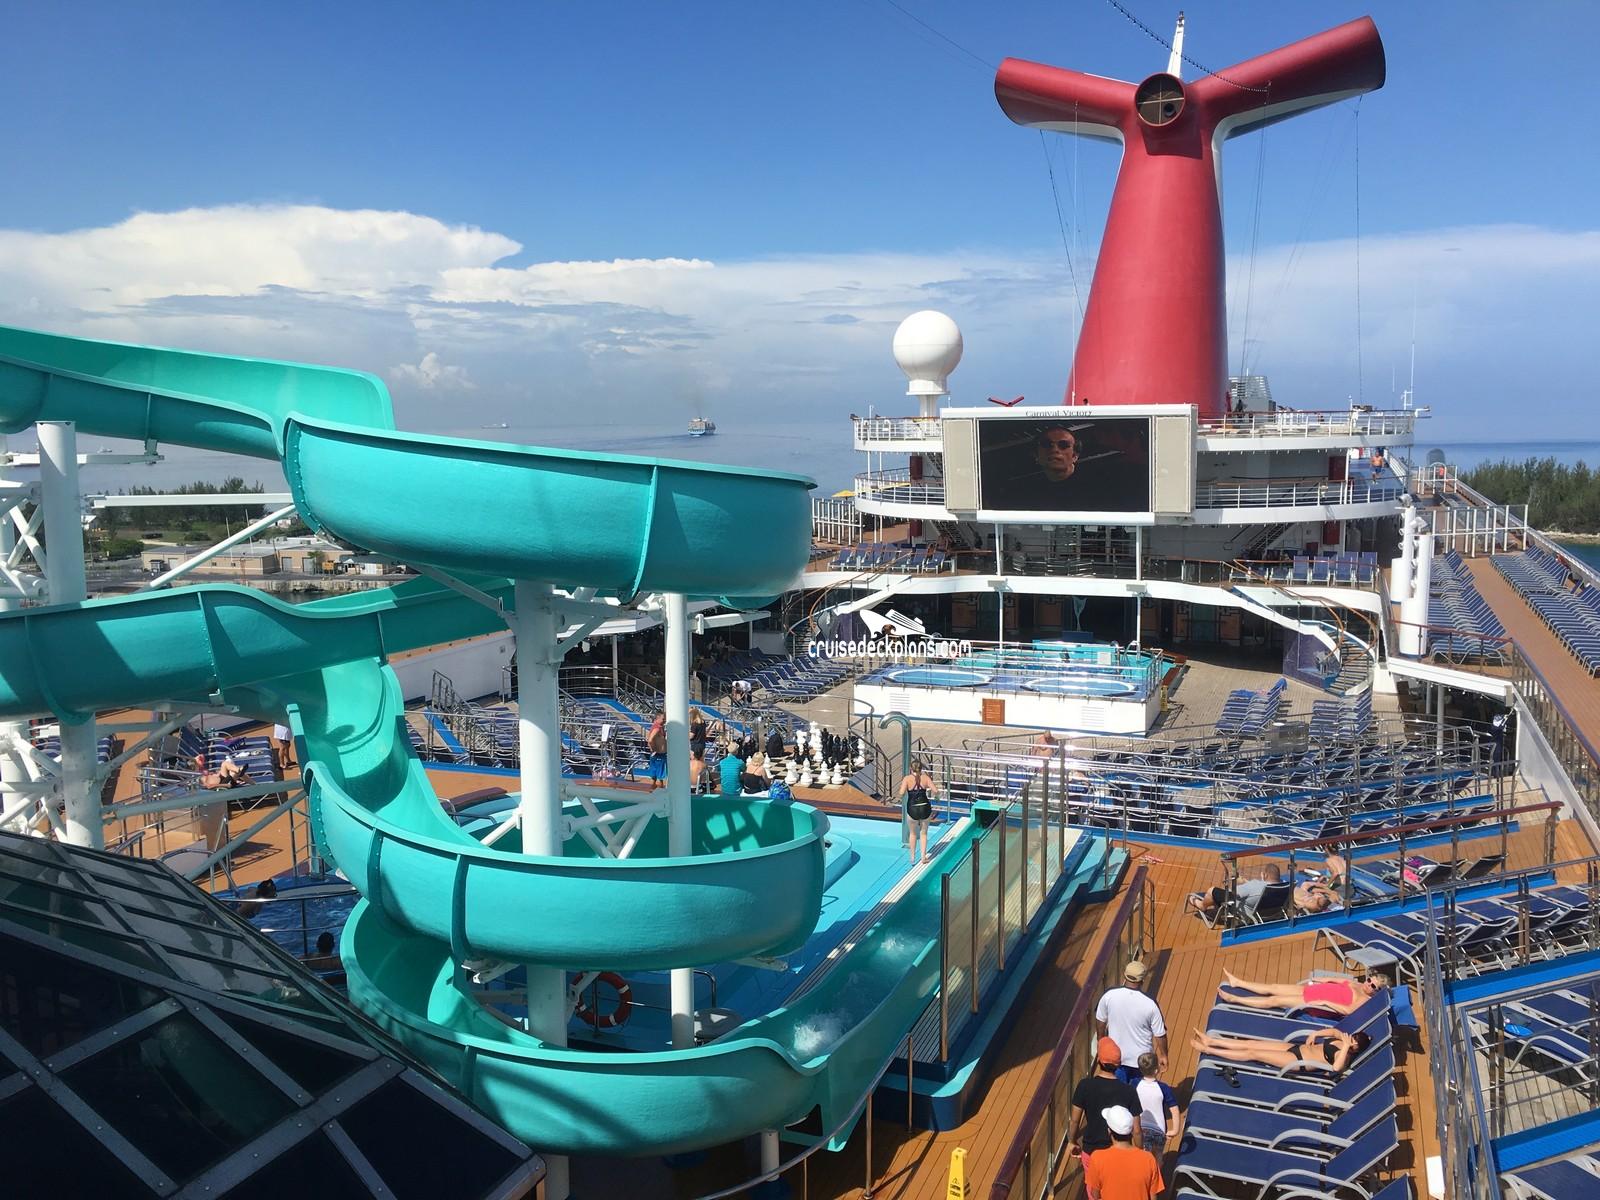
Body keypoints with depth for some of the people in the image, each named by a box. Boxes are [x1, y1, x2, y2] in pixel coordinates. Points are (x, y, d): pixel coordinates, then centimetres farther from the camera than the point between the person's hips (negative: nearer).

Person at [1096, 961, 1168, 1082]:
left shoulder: (1109, 996, -17)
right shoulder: (1150, 1004, -24)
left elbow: (1100, 1022, -1)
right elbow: (1160, 1035, -12)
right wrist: (1163, 1055, 5)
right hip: (1141, 1060, -2)